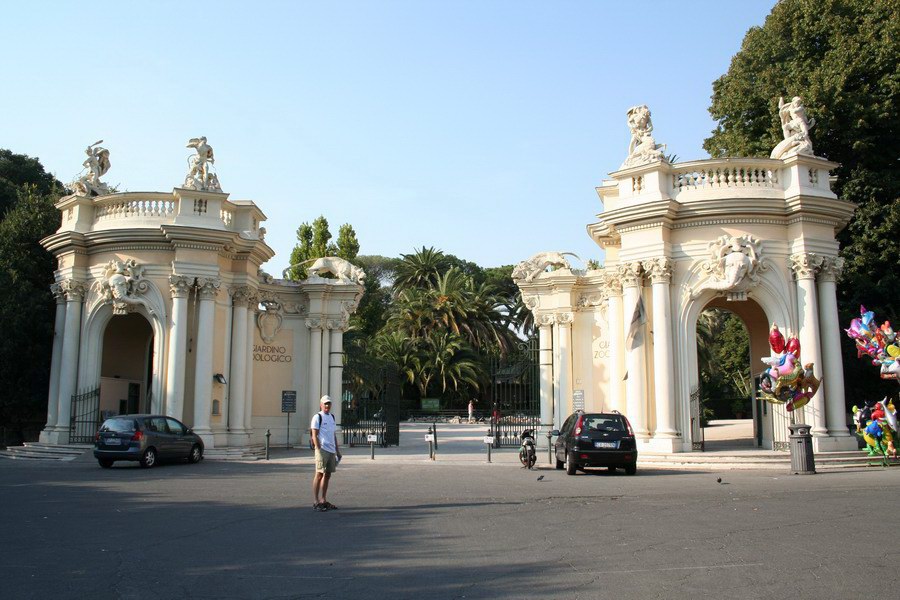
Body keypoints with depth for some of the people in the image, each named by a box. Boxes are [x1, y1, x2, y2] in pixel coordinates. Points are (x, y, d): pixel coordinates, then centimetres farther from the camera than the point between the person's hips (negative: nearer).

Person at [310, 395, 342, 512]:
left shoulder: (332, 417, 18)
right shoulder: (317, 417, -4)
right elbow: (314, 435, -10)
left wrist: (337, 450, 18)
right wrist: (319, 450, -17)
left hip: (332, 451, 7)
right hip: (322, 449, -7)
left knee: (327, 475, 9)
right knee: (319, 474, -6)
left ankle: (324, 500, 16)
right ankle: (316, 502, -3)